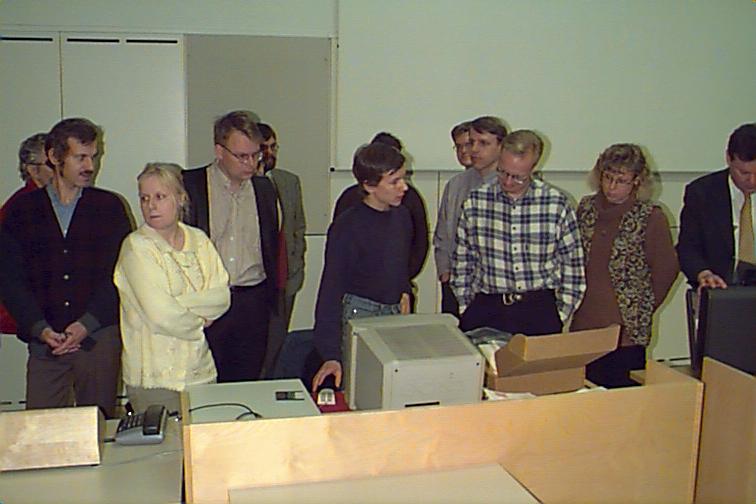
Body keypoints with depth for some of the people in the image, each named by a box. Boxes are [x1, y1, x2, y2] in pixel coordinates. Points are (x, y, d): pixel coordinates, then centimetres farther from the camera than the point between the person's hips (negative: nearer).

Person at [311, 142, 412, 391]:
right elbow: (331, 289, -18)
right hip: (359, 314, -6)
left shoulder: (402, 216, 5)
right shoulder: (347, 226, -15)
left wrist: (404, 291, 9)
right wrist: (331, 355, -23)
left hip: (395, 314, 6)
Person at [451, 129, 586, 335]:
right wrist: (466, 310, 5)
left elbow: (572, 265, 5)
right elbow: (462, 262, 8)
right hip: (486, 309, 1)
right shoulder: (474, 202, 1)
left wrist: (560, 315, 2)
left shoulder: (557, 204, -1)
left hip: (539, 309, 0)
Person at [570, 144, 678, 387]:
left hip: (626, 330, -4)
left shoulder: (650, 217, -7)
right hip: (583, 325, 4)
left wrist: (642, 308, 4)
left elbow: (667, 269, -1)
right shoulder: (586, 207, 7)